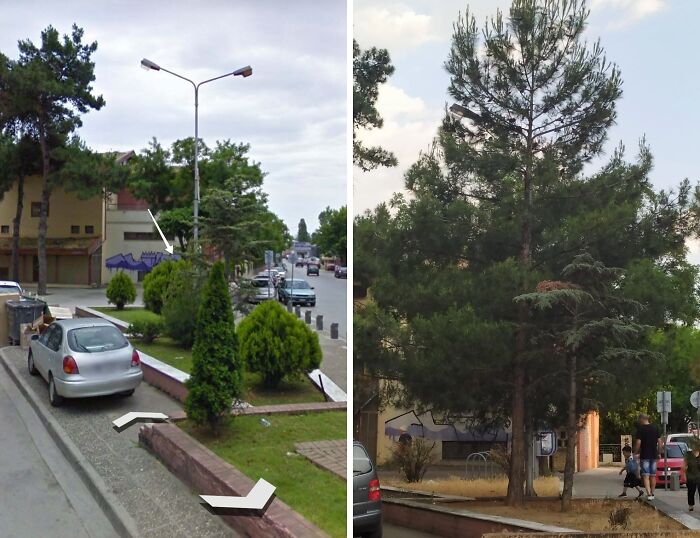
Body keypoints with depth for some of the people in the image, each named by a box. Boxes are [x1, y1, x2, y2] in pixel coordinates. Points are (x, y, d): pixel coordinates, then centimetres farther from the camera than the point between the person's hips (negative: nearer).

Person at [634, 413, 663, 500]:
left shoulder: (640, 428, -9)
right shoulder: (655, 428, 6)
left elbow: (638, 442, -14)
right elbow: (659, 441, 7)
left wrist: (636, 453, -4)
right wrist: (659, 453, 15)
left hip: (644, 455, -5)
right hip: (654, 455, 5)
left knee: (646, 476, -6)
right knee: (653, 476, 13)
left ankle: (649, 494, -18)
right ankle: (652, 494, 19)